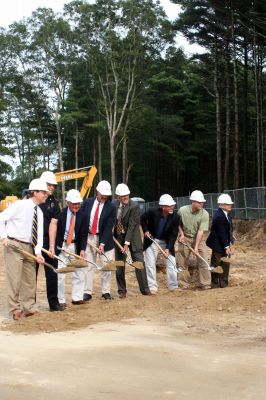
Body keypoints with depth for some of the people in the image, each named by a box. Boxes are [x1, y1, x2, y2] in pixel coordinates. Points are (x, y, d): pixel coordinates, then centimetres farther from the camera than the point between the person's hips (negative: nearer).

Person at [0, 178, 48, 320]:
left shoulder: (39, 212, 9)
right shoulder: (20, 205, -9)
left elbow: (39, 234, 5)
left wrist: (38, 252, -7)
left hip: (29, 247, 7)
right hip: (14, 245, -7)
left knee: (30, 278, 10)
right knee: (14, 278, -6)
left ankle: (28, 308, 20)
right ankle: (15, 309, 2)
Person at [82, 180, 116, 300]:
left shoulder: (111, 207, -9)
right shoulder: (87, 203, -1)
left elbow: (108, 227, -13)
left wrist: (102, 243, -19)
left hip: (104, 238, -1)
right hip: (88, 237, 2)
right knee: (88, 266, 3)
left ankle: (106, 291, 14)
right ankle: (87, 292, 7)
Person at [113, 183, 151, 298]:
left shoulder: (134, 206, -16)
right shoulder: (115, 205, -1)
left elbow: (131, 225, -20)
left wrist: (127, 243, -23)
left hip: (132, 238, -4)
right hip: (118, 237, 4)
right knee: (119, 265, 6)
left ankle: (144, 289, 9)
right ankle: (122, 291, 15)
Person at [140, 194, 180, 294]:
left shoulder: (175, 217, -20)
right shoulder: (153, 212, -24)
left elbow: (173, 235, -18)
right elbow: (142, 218, -2)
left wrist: (168, 248, -27)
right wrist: (145, 230, -10)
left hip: (167, 242, 1)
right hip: (152, 240, -1)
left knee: (171, 262, 1)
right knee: (150, 263, -1)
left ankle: (173, 286, 13)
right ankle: (152, 287, 9)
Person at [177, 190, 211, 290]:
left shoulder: (204, 214, -17)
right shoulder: (182, 210, -14)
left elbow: (201, 231, -21)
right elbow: (178, 223, 5)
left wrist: (196, 247, -26)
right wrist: (182, 234, -9)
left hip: (198, 239, 0)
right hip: (185, 238, 0)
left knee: (203, 261, -7)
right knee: (183, 262, 4)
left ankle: (205, 284, 2)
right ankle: (183, 284, 15)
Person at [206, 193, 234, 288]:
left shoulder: (225, 214, 4)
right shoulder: (219, 216, -25)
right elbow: (221, 233, -24)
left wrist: (228, 244, 7)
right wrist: (226, 247, -20)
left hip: (225, 244, 9)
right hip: (218, 245, -9)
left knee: (225, 264, 13)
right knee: (216, 265, 5)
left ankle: (224, 284, 23)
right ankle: (214, 284, 17)